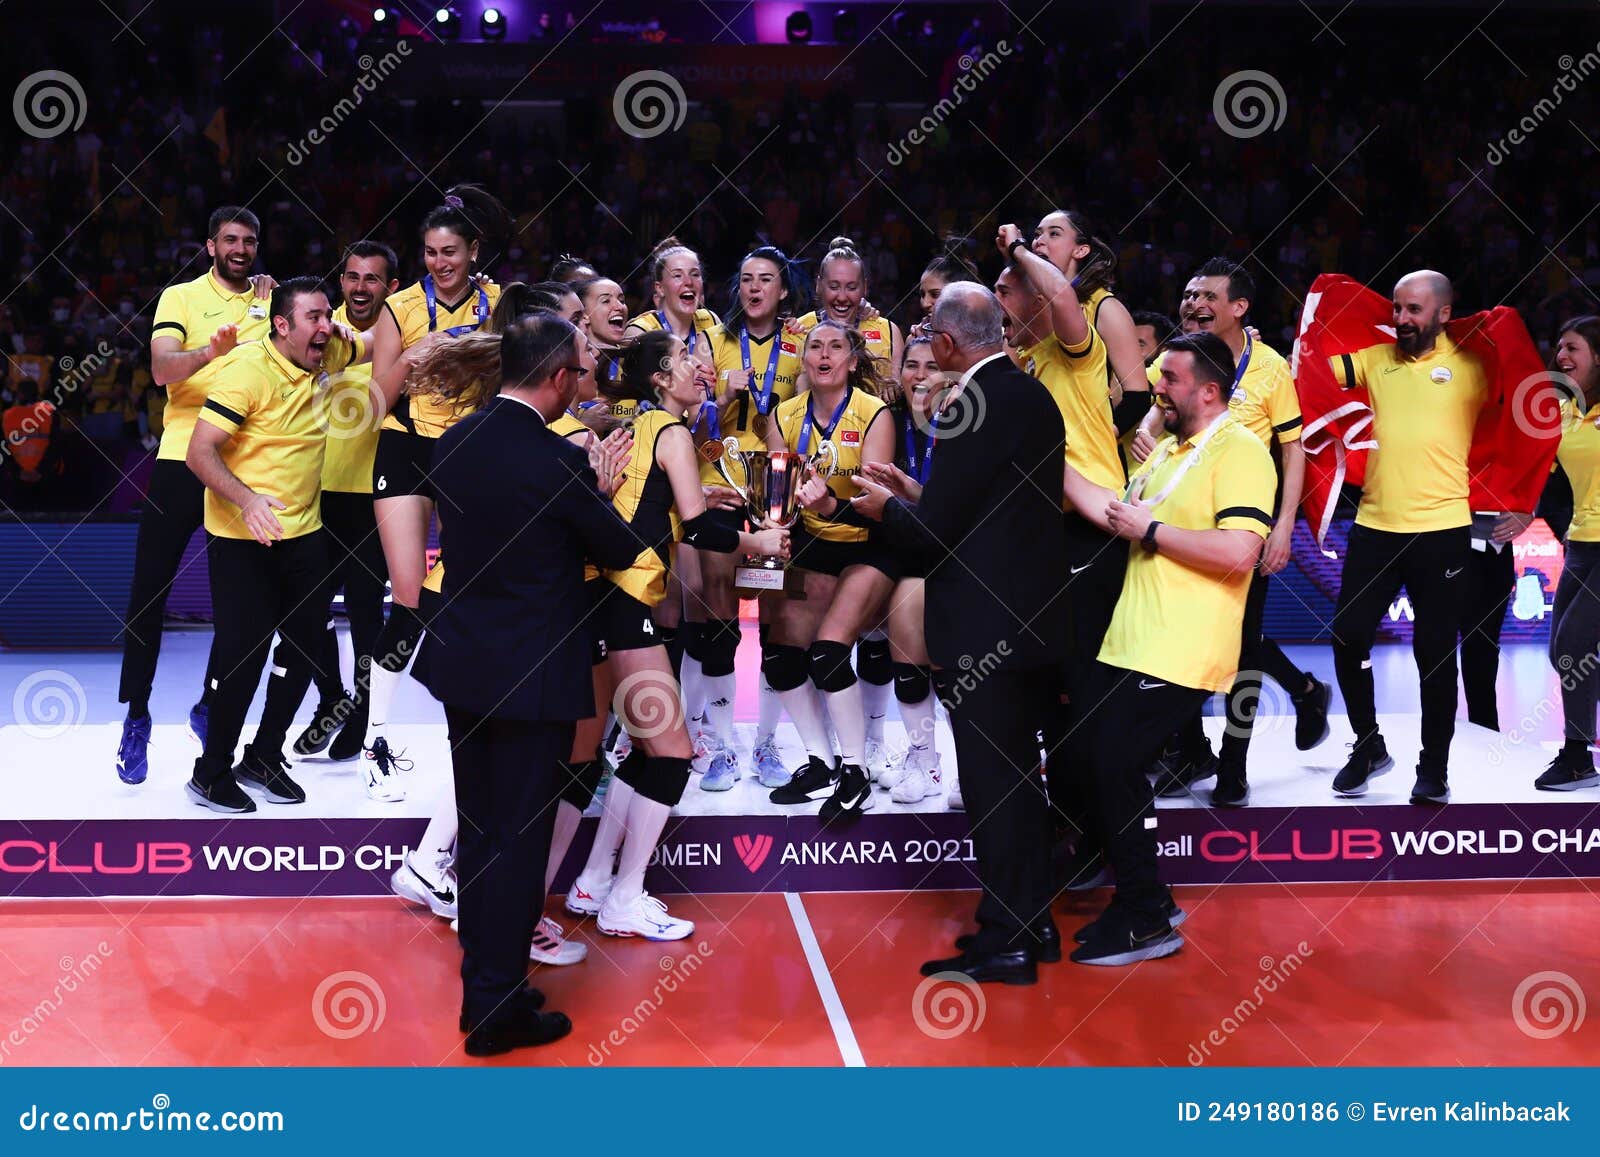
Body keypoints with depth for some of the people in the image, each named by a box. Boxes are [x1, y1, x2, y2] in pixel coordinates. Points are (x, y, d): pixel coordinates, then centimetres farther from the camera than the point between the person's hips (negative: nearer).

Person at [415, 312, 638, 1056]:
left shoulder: (454, 441, 1)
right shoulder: (555, 461, -20)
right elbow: (620, 550, -7)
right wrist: (599, 489, 10)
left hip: (462, 664, 7)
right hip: (532, 677, -7)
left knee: (479, 830, 17)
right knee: (520, 839, 2)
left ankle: (482, 981, 29)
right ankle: (498, 1009, 10)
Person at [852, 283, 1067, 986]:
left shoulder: (970, 410, -19)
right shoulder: (1036, 398, 9)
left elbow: (934, 533, -18)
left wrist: (884, 507, 2)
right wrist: (914, 498, 18)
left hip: (983, 631, -9)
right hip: (1036, 620, 9)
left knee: (992, 784, -1)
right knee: (1017, 775, 18)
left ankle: (1004, 941, 8)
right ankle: (1033, 922, 28)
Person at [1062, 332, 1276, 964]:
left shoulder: (1239, 450, -12)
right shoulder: (1169, 450, 18)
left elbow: (1238, 553, -23)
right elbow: (1118, 513, 18)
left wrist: (1149, 531, -15)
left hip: (1177, 656, -9)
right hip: (1130, 645, 9)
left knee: (1114, 770, -8)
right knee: (1103, 767, 10)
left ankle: (1147, 920, 7)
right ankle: (1144, 903, 24)